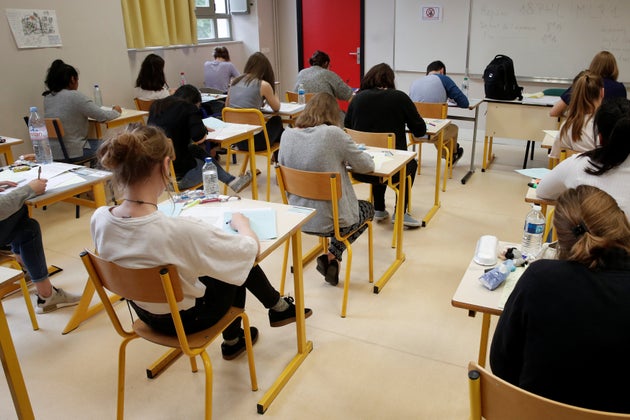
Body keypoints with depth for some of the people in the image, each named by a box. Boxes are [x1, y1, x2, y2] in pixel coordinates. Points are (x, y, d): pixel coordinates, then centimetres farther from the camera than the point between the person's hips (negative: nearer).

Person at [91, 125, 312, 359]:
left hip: (145, 313, 6)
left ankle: (233, 340, 43)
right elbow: (251, 248, -24)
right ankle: (279, 307, 43)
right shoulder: (182, 231, -38)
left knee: (229, 257, 24)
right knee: (238, 264, 18)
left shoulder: (99, 219, -19)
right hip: (185, 319, -6)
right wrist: (241, 222, -4)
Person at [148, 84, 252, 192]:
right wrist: (204, 130, 8)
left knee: (195, 150, 23)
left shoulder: (155, 105, 11)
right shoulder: (189, 107, -8)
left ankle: (231, 181, 28)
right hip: (178, 176, -6)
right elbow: (199, 138, -13)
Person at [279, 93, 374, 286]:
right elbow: (367, 165, -9)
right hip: (330, 220, -6)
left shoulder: (287, 134, -4)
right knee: (368, 208, 27)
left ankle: (331, 257, 22)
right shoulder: (334, 134, -17)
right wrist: (345, 157, 13)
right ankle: (332, 256, 13)